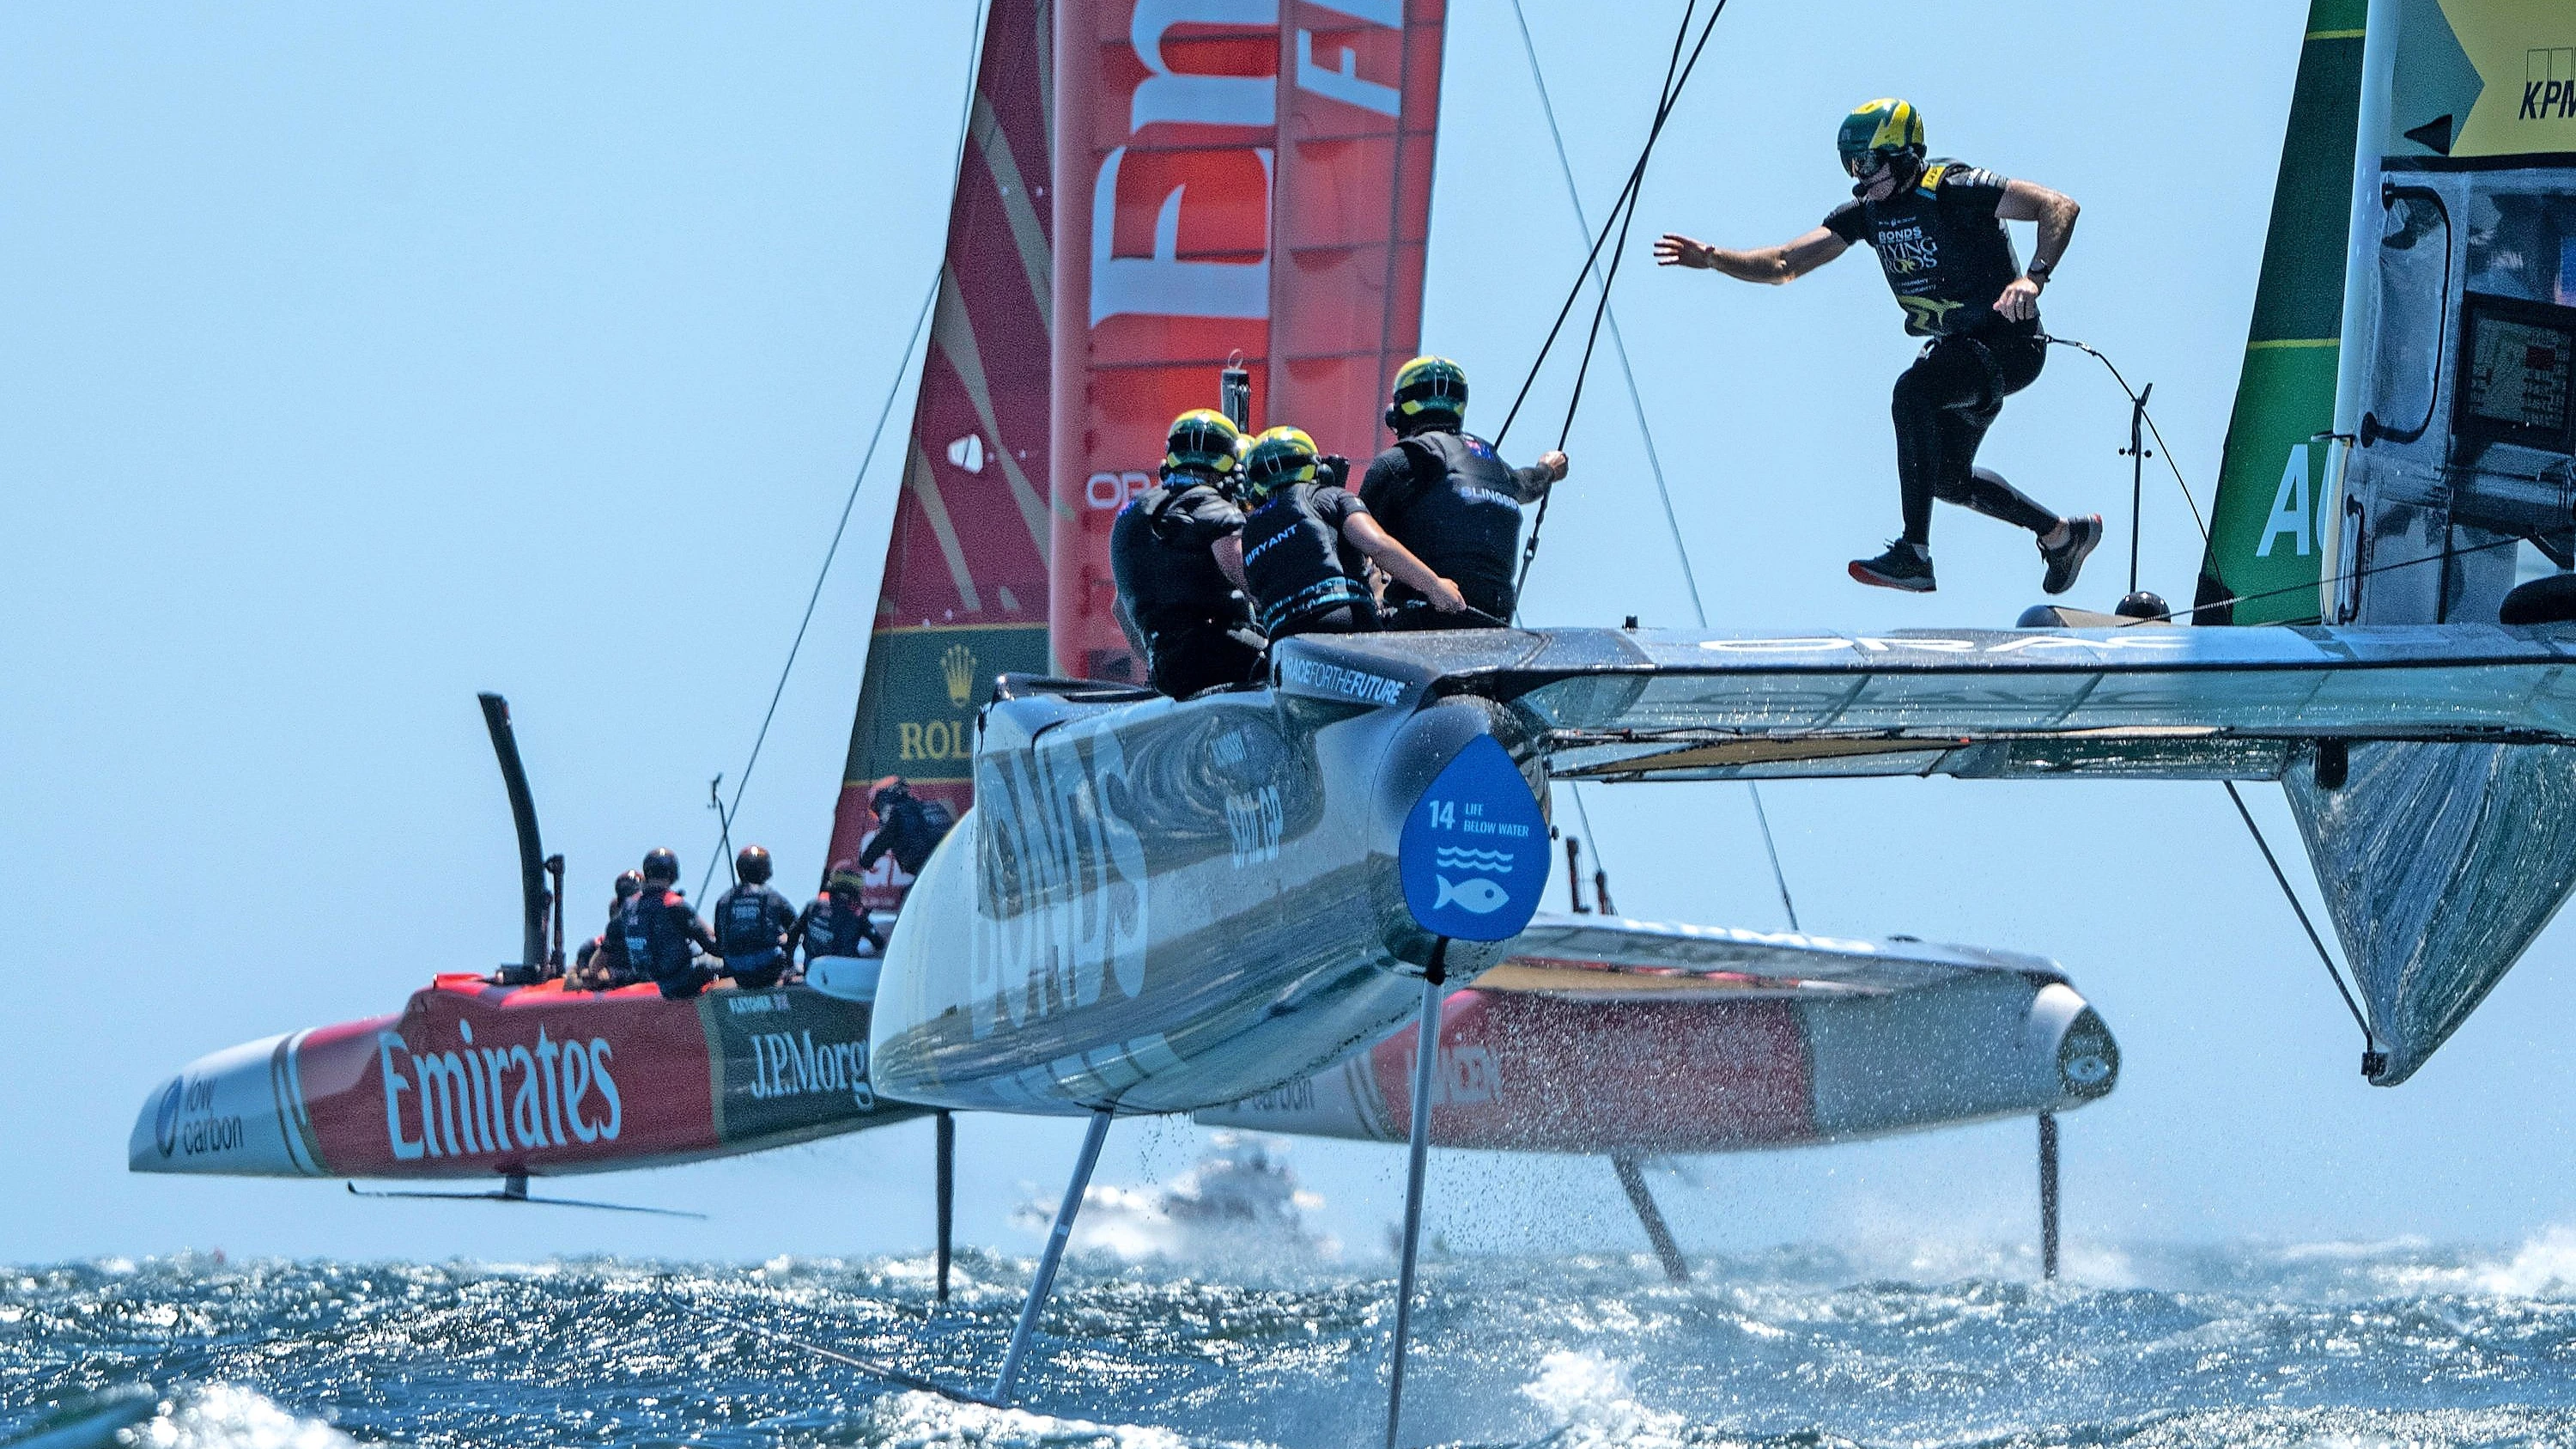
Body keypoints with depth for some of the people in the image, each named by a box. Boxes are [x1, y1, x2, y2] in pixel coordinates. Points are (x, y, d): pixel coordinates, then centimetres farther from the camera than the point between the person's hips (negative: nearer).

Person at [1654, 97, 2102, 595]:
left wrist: (2031, 278, -40)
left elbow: (2060, 207, -26)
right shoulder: (1867, 211, 1)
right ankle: (2064, 534, 42)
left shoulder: (1953, 189, -21)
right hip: (1955, 348, 10)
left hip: (2007, 344, -10)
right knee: (1948, 480, 21)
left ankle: (1914, 554, -33)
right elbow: (1785, 265, 2)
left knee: (1913, 391, -34)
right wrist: (1713, 259, -13)